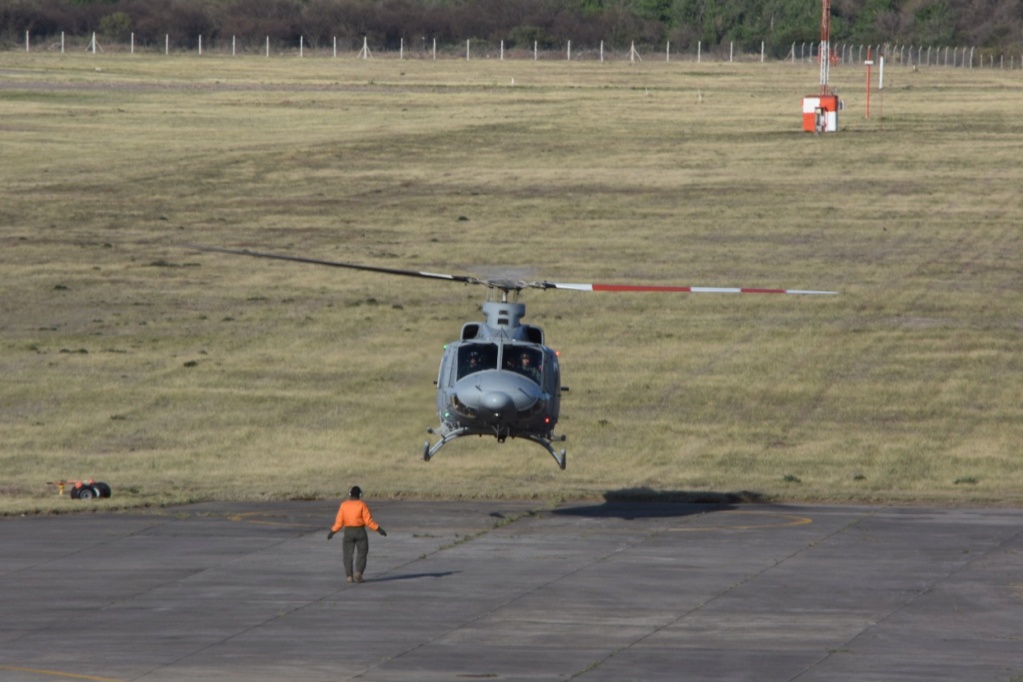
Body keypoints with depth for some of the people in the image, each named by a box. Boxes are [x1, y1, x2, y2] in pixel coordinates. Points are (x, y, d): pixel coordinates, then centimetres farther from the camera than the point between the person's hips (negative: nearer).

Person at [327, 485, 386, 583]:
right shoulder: (362, 505, -9)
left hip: (348, 532, 2)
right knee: (361, 553, 6)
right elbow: (368, 521, -12)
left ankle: (349, 576, 7)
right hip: (360, 532, -2)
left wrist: (332, 531, 8)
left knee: (348, 554, 11)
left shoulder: (344, 505, -3)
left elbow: (339, 521, -4)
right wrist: (378, 529, -5)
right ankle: (358, 572, -11)